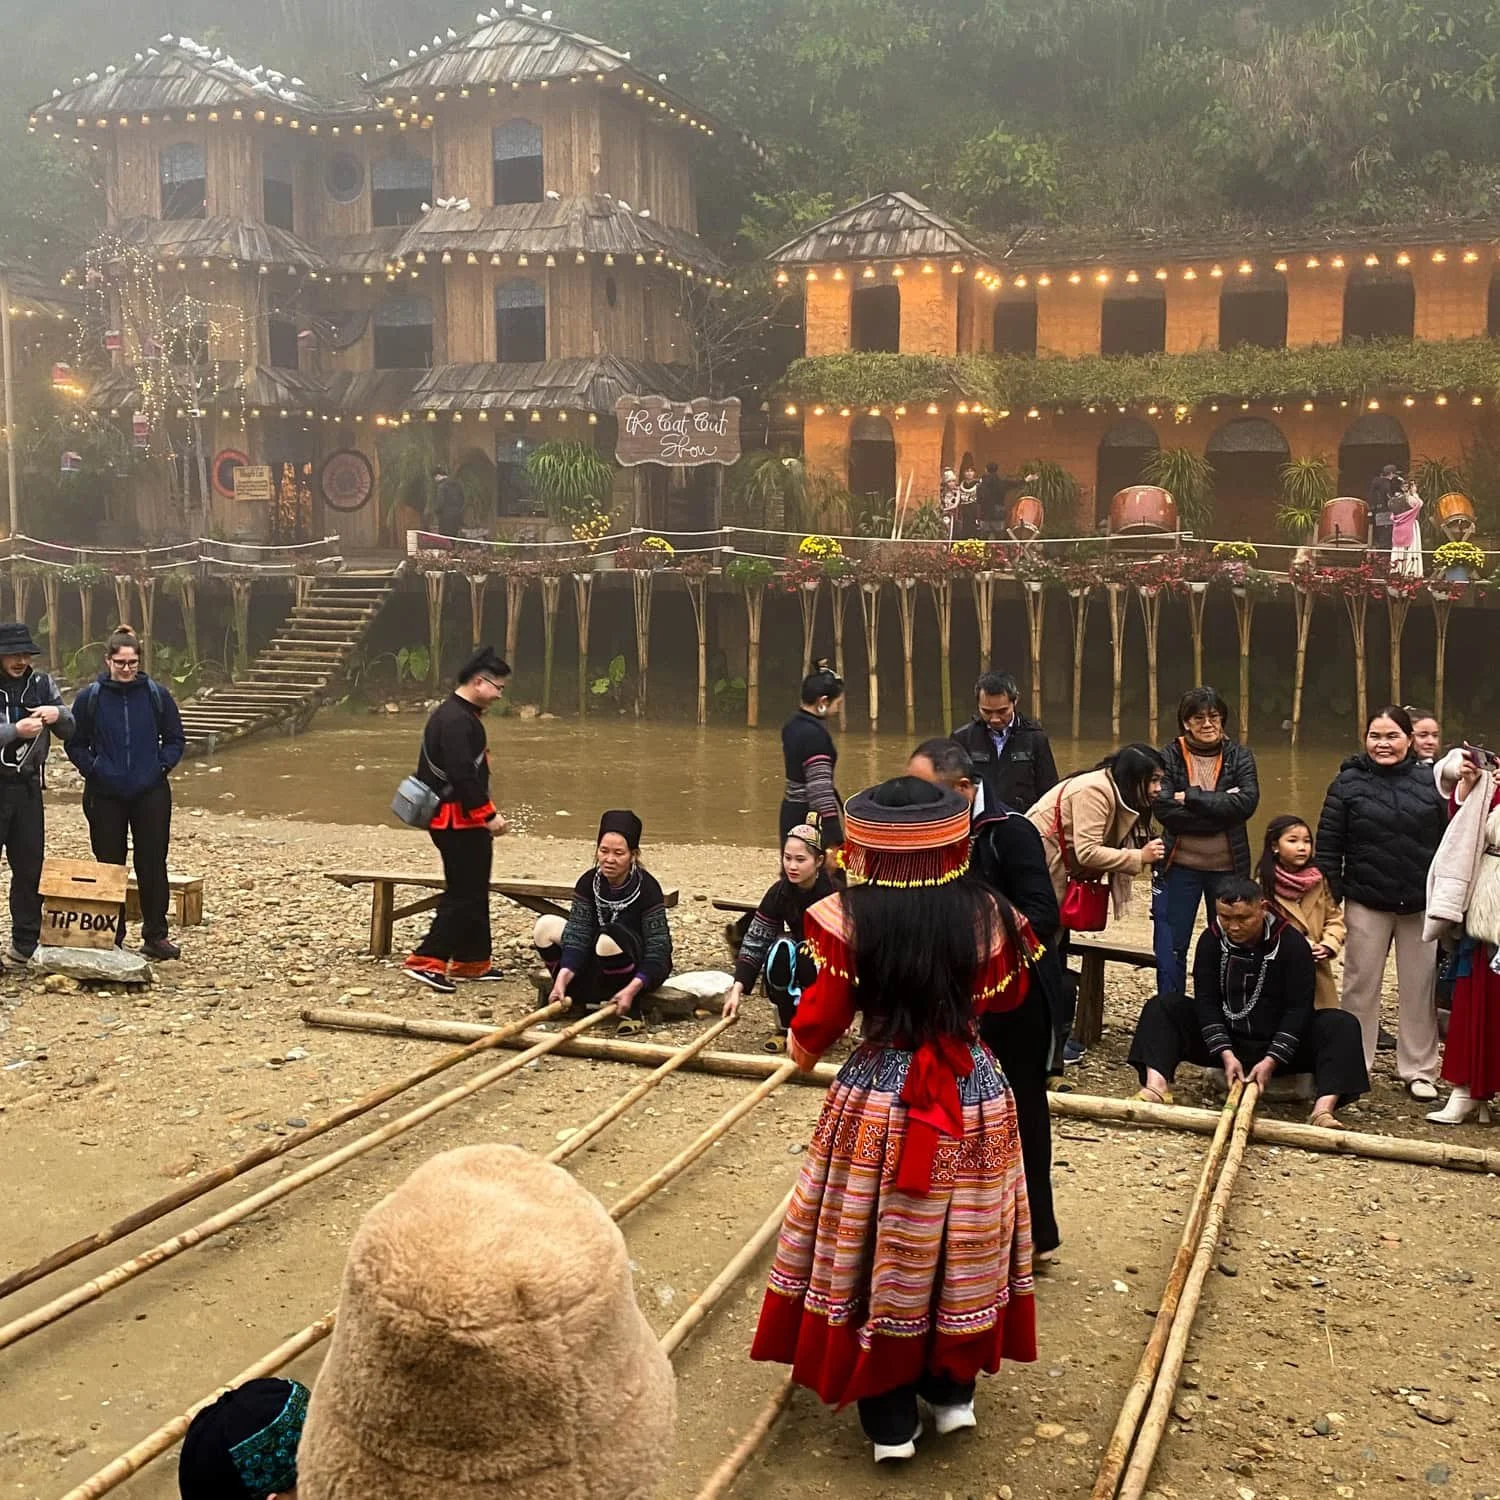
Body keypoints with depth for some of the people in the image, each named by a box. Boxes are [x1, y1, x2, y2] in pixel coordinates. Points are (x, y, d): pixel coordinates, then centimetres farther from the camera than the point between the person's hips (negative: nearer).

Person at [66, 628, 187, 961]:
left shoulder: (156, 695, 1)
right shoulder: (90, 697, 0)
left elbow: (176, 740, 10)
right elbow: (75, 744, 8)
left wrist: (162, 766, -5)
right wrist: (92, 769, -5)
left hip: (151, 795, 0)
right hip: (105, 796, 0)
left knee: (153, 865, 2)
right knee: (109, 866, 6)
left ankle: (156, 936, 12)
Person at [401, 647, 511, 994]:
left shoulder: (457, 715, 15)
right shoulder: (457, 720, -19)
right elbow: (462, 776, -26)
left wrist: (483, 815, 20)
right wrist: (489, 815, -20)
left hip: (462, 821, 11)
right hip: (458, 821, -11)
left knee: (473, 891, 16)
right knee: (463, 894, -8)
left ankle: (472, 962, 25)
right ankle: (426, 961, -8)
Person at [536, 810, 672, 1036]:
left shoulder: (647, 888, -22)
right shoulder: (588, 882, -8)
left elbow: (657, 951, -24)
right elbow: (578, 936, -14)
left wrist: (631, 989, -38)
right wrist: (562, 978, -30)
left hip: (640, 971, -5)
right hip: (598, 965, 5)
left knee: (609, 939, -36)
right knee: (546, 926, -8)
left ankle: (629, 1012, -18)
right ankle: (571, 1000, -1)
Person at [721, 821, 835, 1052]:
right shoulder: (779, 893, -13)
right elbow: (754, 944, -13)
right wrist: (737, 989, -27)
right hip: (802, 957, 3)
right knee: (781, 949, -29)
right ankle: (785, 1026, -13)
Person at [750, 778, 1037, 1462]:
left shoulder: (850, 917, -16)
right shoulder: (986, 913, -9)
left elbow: (820, 1021, -7)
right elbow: (1010, 994, 10)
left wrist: (802, 1046, 14)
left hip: (880, 1099, -2)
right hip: (973, 1096, 3)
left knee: (874, 1251, 13)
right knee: (962, 1245, 20)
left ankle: (890, 1420, 22)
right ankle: (953, 1391, 35)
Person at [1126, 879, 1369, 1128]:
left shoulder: (1292, 943, -11)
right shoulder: (1211, 940, -5)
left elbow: (1299, 1008, -15)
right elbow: (1206, 1001, -9)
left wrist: (1271, 1061, -24)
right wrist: (1226, 1054, -21)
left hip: (1278, 1043, -2)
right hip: (1225, 1040, 2)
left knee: (1342, 1024, -26)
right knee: (1163, 1006, -15)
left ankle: (1324, 1109, -45)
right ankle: (1157, 1087, -36)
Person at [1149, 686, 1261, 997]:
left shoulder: (1240, 756, 2)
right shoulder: (1168, 757, -3)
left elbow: (1248, 802, -15)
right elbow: (1164, 809, -16)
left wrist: (1192, 797, -19)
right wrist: (1221, 808, -18)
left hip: (1228, 867, 1)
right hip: (1179, 867, -1)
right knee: (1171, 949, 5)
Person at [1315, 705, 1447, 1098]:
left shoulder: (1431, 782, 0)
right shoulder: (1349, 783, -3)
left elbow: (1450, 840, 3)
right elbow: (1328, 846, -3)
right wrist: (1327, 900, -6)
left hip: (1421, 905, 1)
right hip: (1367, 904, -1)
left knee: (1420, 989, 10)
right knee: (1361, 986, 8)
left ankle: (1419, 1070, 22)